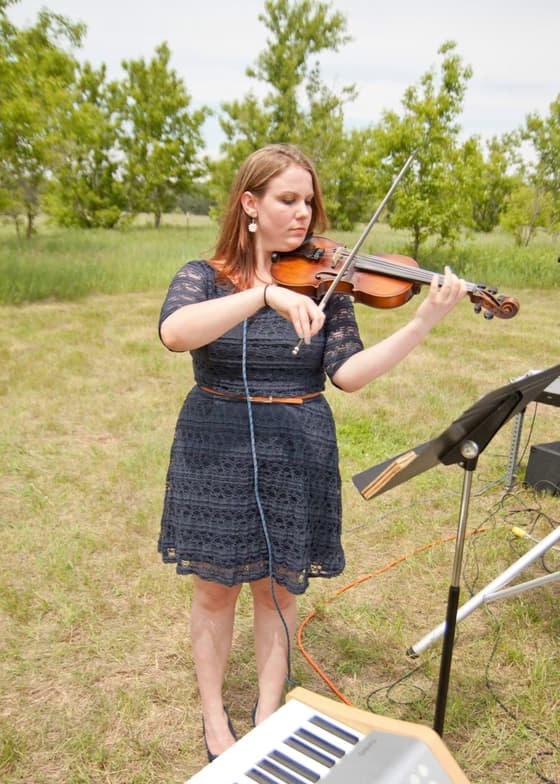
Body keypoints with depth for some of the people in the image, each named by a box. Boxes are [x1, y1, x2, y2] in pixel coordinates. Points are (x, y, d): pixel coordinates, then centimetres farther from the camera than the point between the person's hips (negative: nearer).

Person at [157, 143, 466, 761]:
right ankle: (213, 716, 36)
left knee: (278, 586, 14)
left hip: (297, 454, 2)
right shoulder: (203, 278, -4)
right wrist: (265, 293, -36)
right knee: (215, 588, 11)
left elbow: (348, 373, -10)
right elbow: (174, 333, -26)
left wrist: (424, 322, -22)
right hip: (216, 452, -1)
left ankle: (269, 710, 37)